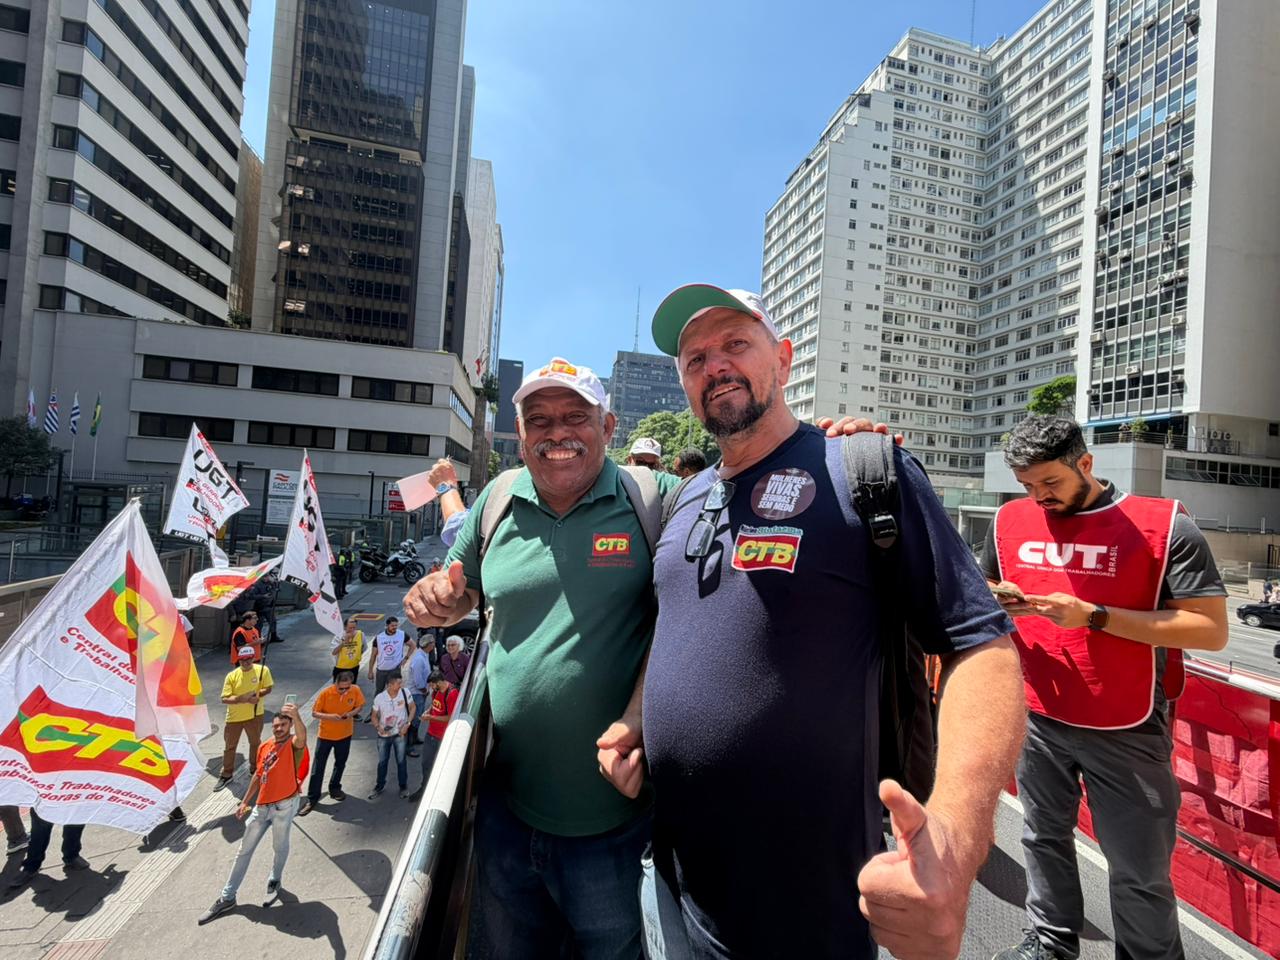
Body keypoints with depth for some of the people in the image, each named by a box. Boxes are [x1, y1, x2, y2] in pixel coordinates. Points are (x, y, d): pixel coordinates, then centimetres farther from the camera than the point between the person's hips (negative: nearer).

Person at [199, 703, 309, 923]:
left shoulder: (294, 744, -16)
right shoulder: (264, 747, 5)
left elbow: (302, 735, -43)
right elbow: (258, 776, 18)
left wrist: (296, 715, -64)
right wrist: (245, 802, 17)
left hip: (284, 805, -6)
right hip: (262, 806, 6)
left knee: (280, 847, 11)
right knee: (244, 850, 15)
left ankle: (275, 878, 40)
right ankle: (227, 898, 30)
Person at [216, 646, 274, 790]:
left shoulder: (263, 670, -11)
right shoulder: (232, 675, -10)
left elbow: (268, 688, -6)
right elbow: (224, 699, -11)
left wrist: (256, 695, -24)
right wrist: (239, 699, -27)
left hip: (255, 715, 0)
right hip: (234, 717, 0)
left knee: (255, 743, 17)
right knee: (229, 746, 11)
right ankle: (226, 775, 29)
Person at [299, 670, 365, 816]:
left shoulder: (355, 690, -16)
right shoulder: (326, 693, -22)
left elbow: (359, 706, 0)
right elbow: (314, 713, -14)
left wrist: (352, 713, -22)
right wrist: (329, 716, -32)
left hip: (345, 734, 3)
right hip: (325, 735, -2)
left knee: (340, 764, 20)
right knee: (318, 767, 4)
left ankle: (334, 788, 42)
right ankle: (312, 798, 20)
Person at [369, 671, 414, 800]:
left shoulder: (405, 693, -17)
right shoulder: (379, 698, -17)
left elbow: (412, 708, -3)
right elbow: (375, 716, -3)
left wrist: (407, 724, -12)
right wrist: (378, 727, -20)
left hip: (400, 733, -1)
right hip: (384, 735, 1)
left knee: (401, 761, 8)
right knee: (382, 762, 16)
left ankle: (403, 787, 27)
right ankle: (379, 786, 38)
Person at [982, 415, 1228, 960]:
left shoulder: (1165, 526, -10)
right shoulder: (1010, 521, 1)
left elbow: (1212, 629, -13)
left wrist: (1094, 616, -23)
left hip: (1125, 732, -3)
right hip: (1036, 720, 4)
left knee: (1139, 872, 9)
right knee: (1044, 838, 19)